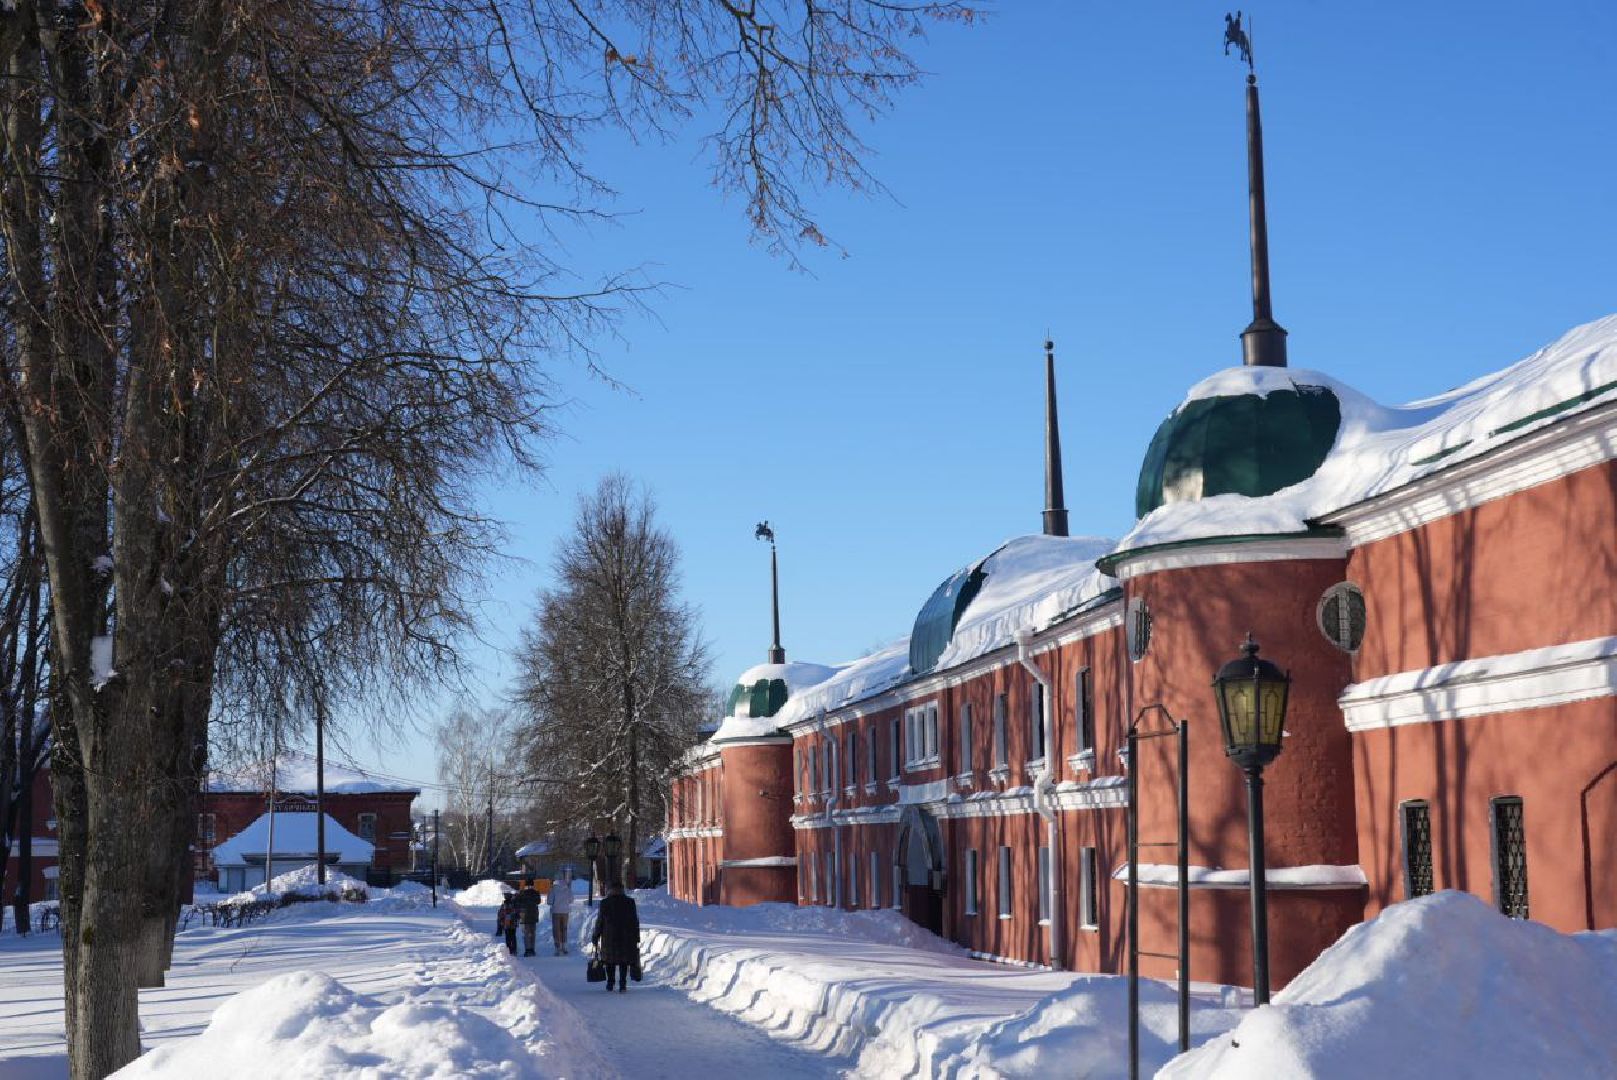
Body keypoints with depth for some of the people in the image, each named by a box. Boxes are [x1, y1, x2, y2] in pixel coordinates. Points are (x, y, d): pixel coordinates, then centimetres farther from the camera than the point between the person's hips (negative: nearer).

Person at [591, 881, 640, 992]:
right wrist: (637, 938, 9)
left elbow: (599, 922, -1)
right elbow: (635, 921, 2)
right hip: (626, 937, 0)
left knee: (610, 960, 16)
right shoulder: (630, 902, 0)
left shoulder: (604, 903, -2)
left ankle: (610, 983, 20)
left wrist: (595, 938, 7)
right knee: (624, 960, 4)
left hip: (609, 937, 0)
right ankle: (622, 984, -6)